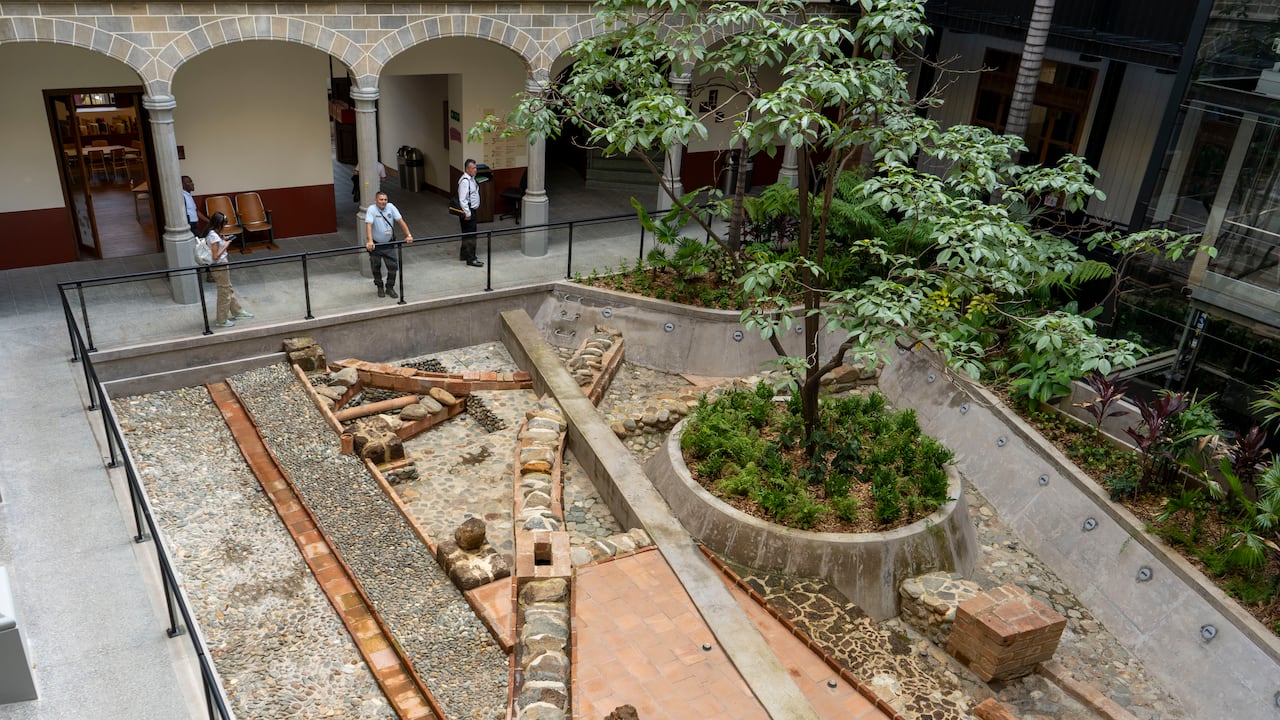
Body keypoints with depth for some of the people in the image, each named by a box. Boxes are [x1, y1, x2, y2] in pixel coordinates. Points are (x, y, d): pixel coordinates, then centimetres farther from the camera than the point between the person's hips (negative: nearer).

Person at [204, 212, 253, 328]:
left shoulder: (210, 233, 5)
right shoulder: (214, 236, -23)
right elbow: (216, 256, -23)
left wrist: (223, 241, 7)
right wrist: (225, 246, -14)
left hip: (221, 265, 10)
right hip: (219, 267, -10)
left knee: (229, 290, 23)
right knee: (224, 293, 3)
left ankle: (238, 312, 39)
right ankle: (221, 320, 15)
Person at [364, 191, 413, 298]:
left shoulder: (390, 207, -7)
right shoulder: (371, 209, -18)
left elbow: (400, 221, -7)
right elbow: (369, 225, -29)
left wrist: (408, 235, -17)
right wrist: (369, 241, -43)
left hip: (389, 244, 3)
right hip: (375, 244, -3)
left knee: (393, 267, 1)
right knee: (376, 268, 9)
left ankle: (389, 288, 19)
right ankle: (380, 288, 30)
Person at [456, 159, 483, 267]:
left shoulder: (472, 179, 11)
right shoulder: (465, 181, -21)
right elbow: (462, 199, -24)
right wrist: (467, 213, -22)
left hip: (472, 210, 10)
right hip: (467, 211, -10)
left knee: (467, 234, 19)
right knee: (470, 235, -8)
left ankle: (464, 254, 31)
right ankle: (471, 259, -5)